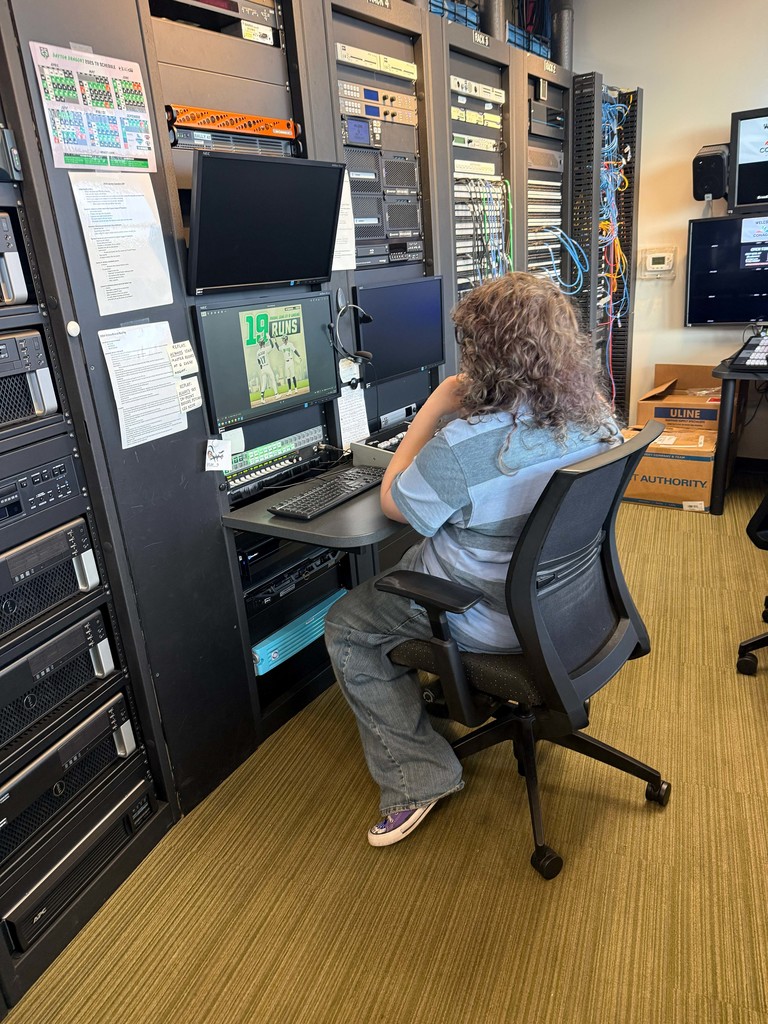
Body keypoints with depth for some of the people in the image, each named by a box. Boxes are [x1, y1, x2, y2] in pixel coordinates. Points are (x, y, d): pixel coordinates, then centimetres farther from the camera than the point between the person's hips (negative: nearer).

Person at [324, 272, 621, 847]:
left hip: (494, 623, -8)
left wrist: (436, 406, -14)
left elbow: (393, 503, -15)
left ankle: (418, 780, 16)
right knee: (412, 564, 33)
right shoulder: (598, 420, -10)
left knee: (346, 626, 12)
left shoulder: (463, 447, -34)